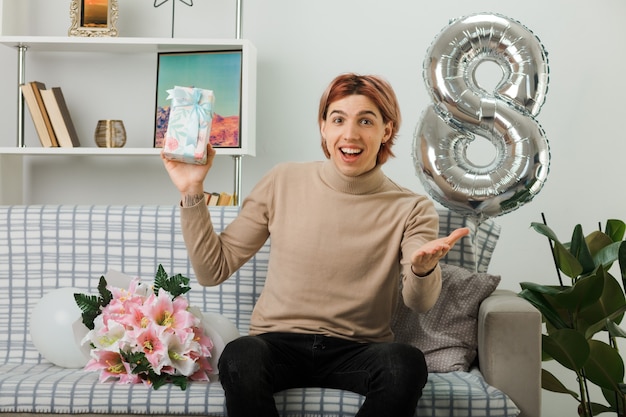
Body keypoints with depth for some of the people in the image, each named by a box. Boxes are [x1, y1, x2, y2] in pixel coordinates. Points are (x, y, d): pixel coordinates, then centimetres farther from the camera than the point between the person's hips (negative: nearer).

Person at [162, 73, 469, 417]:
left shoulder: (410, 209, 0)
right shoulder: (283, 182, 2)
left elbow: (420, 303, -15)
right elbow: (213, 269, 3)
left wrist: (423, 267, -38)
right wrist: (192, 192, -8)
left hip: (359, 351, 0)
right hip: (279, 345, 0)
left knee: (407, 362, -33)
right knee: (240, 357, -34)